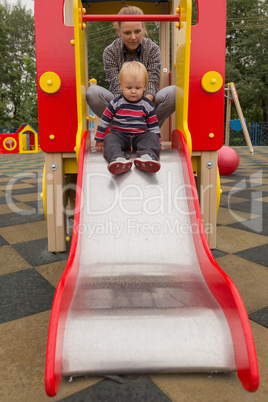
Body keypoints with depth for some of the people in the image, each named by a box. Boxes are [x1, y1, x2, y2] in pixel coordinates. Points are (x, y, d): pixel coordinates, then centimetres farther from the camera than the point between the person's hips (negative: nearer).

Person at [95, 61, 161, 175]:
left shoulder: (147, 105, 5)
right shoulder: (115, 103, 2)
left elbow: (153, 126, 12)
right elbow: (104, 121, 6)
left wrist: (157, 143, 8)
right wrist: (99, 141, 7)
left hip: (140, 136, 1)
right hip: (119, 134, 0)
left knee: (152, 137, -28)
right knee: (109, 139, -31)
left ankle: (147, 156, -58)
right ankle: (118, 158, -60)